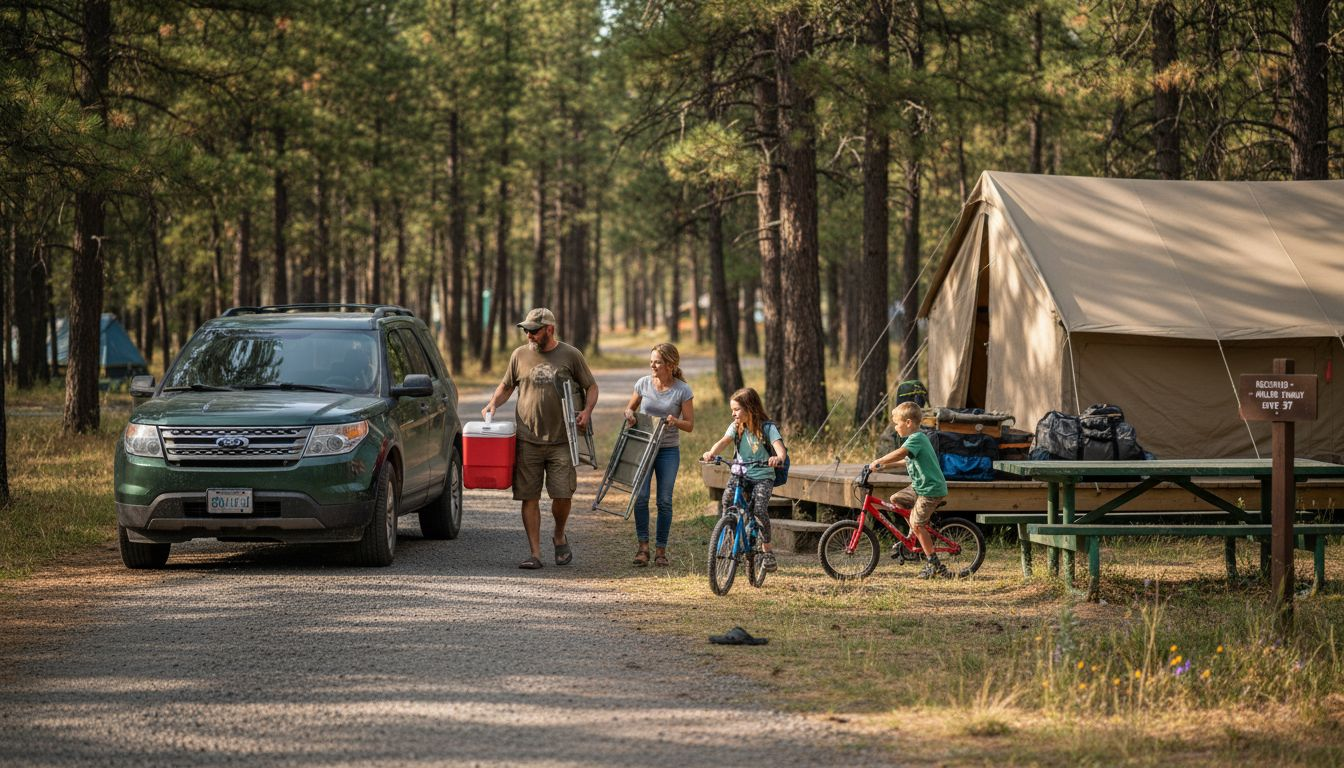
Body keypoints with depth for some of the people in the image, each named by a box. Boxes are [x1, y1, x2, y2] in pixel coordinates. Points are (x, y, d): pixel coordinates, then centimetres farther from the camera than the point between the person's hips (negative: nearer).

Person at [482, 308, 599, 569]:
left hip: (561, 440, -2)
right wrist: (493, 404, 0)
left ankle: (559, 537, 23)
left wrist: (587, 410, -9)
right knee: (529, 498, 0)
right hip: (527, 440, 2)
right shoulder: (520, 355, 7)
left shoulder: (571, 356, 2)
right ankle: (535, 553, 5)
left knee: (563, 495, -6)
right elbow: (506, 386, 19)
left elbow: (591, 386, 10)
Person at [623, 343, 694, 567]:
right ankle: (643, 545, -1)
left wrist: (675, 421, -24)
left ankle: (661, 549, 10)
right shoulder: (643, 384, 0)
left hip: (668, 450, -1)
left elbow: (690, 425, -3)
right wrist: (629, 414, -10)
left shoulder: (682, 390, -7)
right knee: (640, 496, -10)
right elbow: (630, 408, 14)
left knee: (664, 500, 0)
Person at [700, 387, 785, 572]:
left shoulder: (767, 427, -8)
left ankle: (767, 550, -6)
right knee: (727, 498, -25)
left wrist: (778, 458, -48)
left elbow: (779, 446, -23)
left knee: (760, 509, -23)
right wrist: (711, 453, -36)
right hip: (741, 474, 3)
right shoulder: (736, 427, 3)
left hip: (763, 476, -3)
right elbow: (724, 441, -14)